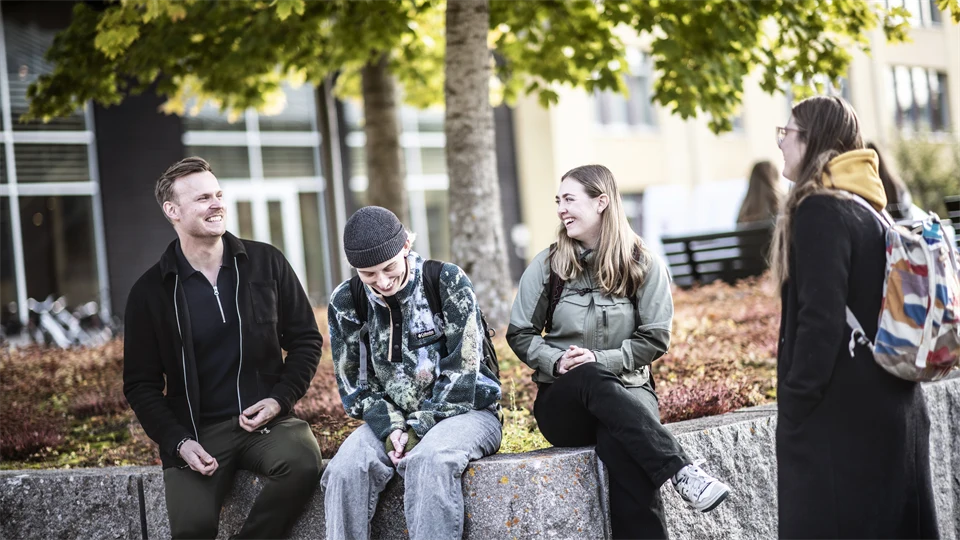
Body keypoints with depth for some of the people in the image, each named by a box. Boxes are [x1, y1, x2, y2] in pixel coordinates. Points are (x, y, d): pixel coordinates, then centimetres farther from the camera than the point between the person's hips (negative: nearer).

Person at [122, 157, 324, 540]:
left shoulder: (265, 263, 6)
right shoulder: (151, 292, 3)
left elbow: (306, 339, 12)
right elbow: (141, 384, 7)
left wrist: (281, 398, -3)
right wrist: (177, 441, -8)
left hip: (267, 420, 1)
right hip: (198, 430, -1)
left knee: (303, 462, -33)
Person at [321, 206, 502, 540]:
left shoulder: (448, 282, -9)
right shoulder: (346, 303, 0)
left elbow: (461, 370, -12)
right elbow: (354, 383, 4)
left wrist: (420, 429, -17)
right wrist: (390, 427, -14)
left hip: (464, 411, -3)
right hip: (392, 420, 3)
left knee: (429, 460, -37)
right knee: (346, 468, -28)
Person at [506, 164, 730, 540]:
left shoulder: (643, 266, 1)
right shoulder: (547, 265, 4)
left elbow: (655, 338, -1)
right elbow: (520, 334, 7)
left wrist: (601, 359, -16)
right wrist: (557, 362, -12)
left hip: (626, 389, 0)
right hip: (563, 402, 1)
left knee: (619, 443, -40)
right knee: (589, 377, -39)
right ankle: (680, 470, -47)